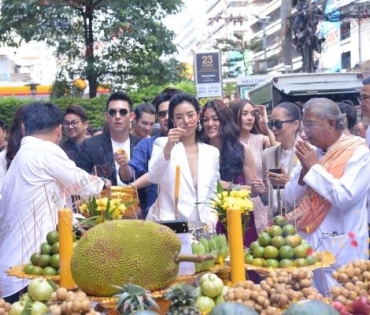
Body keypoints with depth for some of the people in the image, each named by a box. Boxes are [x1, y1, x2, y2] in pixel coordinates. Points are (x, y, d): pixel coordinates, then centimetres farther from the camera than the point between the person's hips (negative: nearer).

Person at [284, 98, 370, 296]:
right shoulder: (311, 154, 10)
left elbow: (344, 197, -22)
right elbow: (291, 197, 10)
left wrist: (314, 167, -13)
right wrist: (304, 169, -6)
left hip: (340, 251, -6)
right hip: (308, 244, 6)